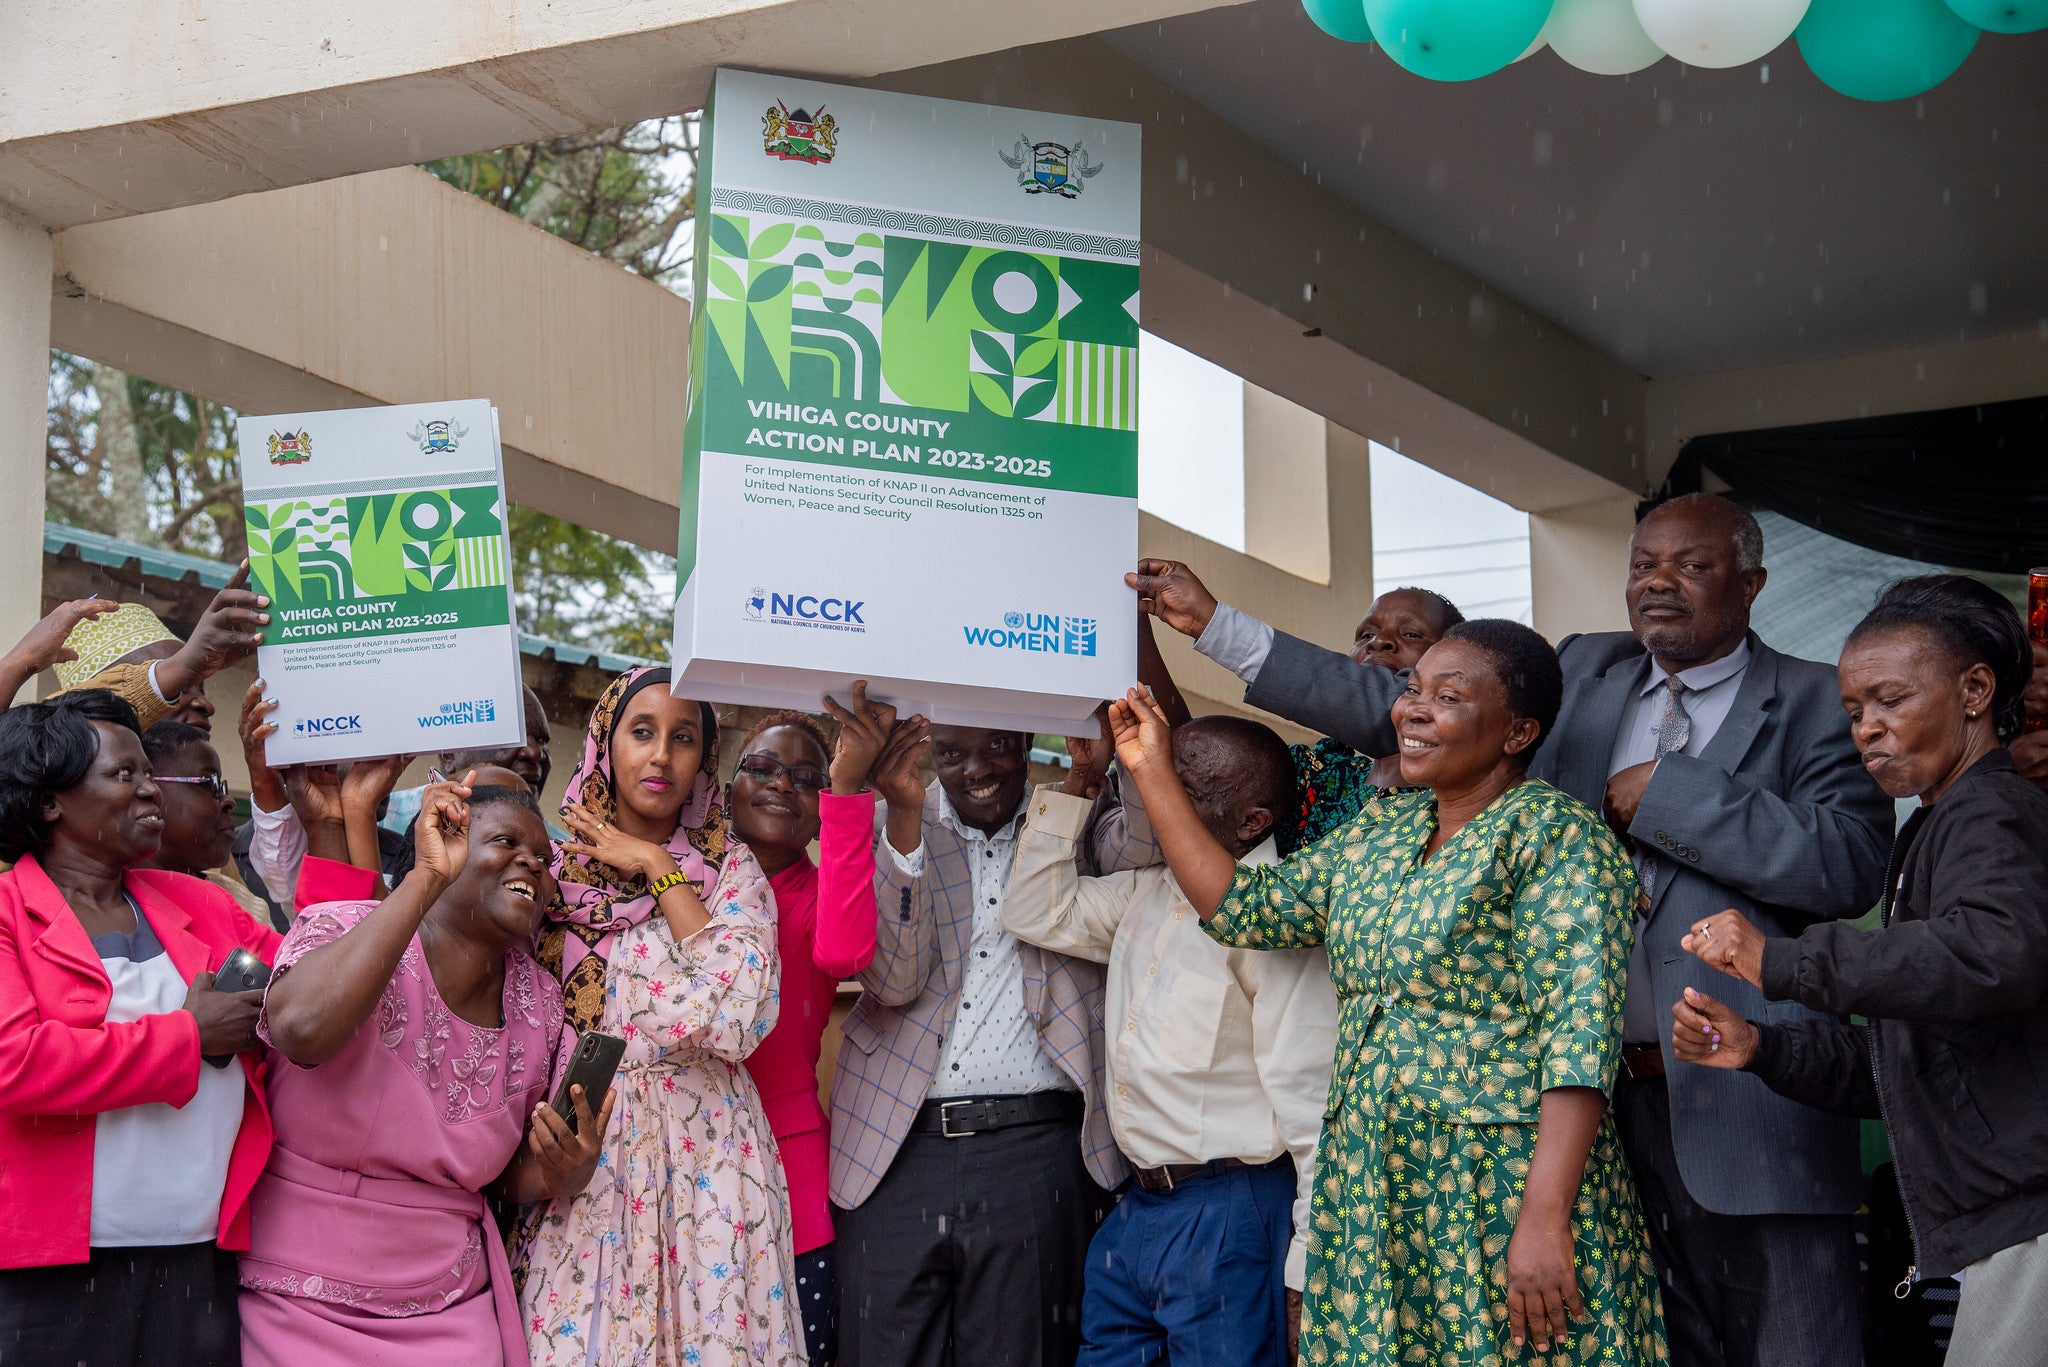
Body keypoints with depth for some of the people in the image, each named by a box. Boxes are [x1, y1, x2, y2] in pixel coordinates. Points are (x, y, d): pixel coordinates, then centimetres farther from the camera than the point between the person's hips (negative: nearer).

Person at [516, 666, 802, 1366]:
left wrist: (658, 869, -10)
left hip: (699, 1151, -1)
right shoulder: (554, 867, 7)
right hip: (579, 1155, 1)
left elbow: (738, 1019, -15)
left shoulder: (730, 870, 2)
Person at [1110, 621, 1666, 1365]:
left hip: (1500, 1193, -7)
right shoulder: (1379, 830, 14)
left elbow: (1581, 1032, -17)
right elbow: (1243, 907, 16)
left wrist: (1545, 1218, -25)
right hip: (1369, 1195, 7)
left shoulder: (1553, 832, -9)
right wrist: (1152, 772, 14)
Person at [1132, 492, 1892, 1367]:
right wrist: (1215, 625, 7)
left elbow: (1851, 864, -15)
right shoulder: (1580, 674, 14)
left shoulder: (1817, 705, 2)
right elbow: (1393, 708, 11)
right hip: (1607, 1091, 4)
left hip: (1750, 1099, -3)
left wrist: (1666, 795, -12)